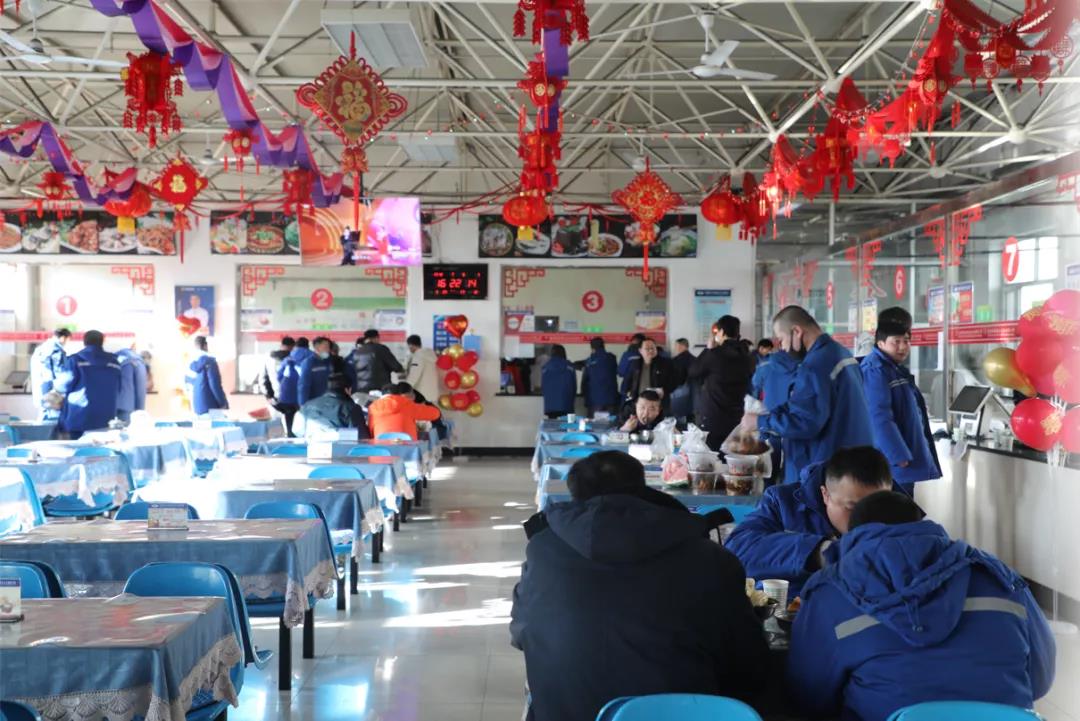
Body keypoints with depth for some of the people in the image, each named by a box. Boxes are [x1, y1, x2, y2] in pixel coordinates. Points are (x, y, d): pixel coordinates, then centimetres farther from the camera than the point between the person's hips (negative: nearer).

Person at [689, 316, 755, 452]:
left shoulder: (715, 354, -12)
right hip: (738, 418, 5)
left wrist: (709, 349, 8)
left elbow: (693, 372, 2)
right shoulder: (746, 356, 6)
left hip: (714, 418, -5)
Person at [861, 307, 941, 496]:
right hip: (892, 465, -10)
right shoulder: (875, 371, -16)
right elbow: (879, 418, -24)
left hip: (906, 460, 10)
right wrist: (899, 456, -25)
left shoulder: (897, 369, 17)